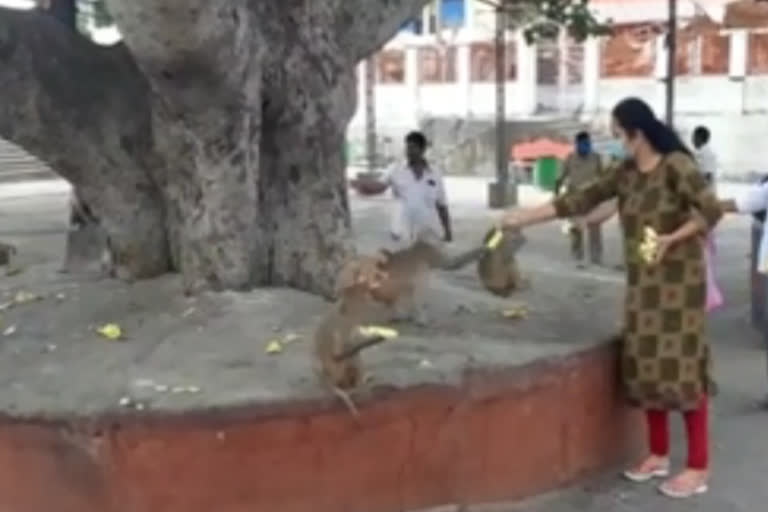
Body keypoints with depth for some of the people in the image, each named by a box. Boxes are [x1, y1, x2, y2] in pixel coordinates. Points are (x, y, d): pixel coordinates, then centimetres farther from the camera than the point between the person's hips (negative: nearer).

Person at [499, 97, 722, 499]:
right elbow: (579, 201, 8)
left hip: (679, 281, -7)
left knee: (682, 366, -5)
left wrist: (672, 238, -27)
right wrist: (524, 217, 6)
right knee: (647, 366, 8)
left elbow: (711, 211, -17)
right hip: (641, 283, 7)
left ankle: (698, 467, 4)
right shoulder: (624, 174, 7)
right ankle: (658, 454, 22)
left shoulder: (676, 166, -13)